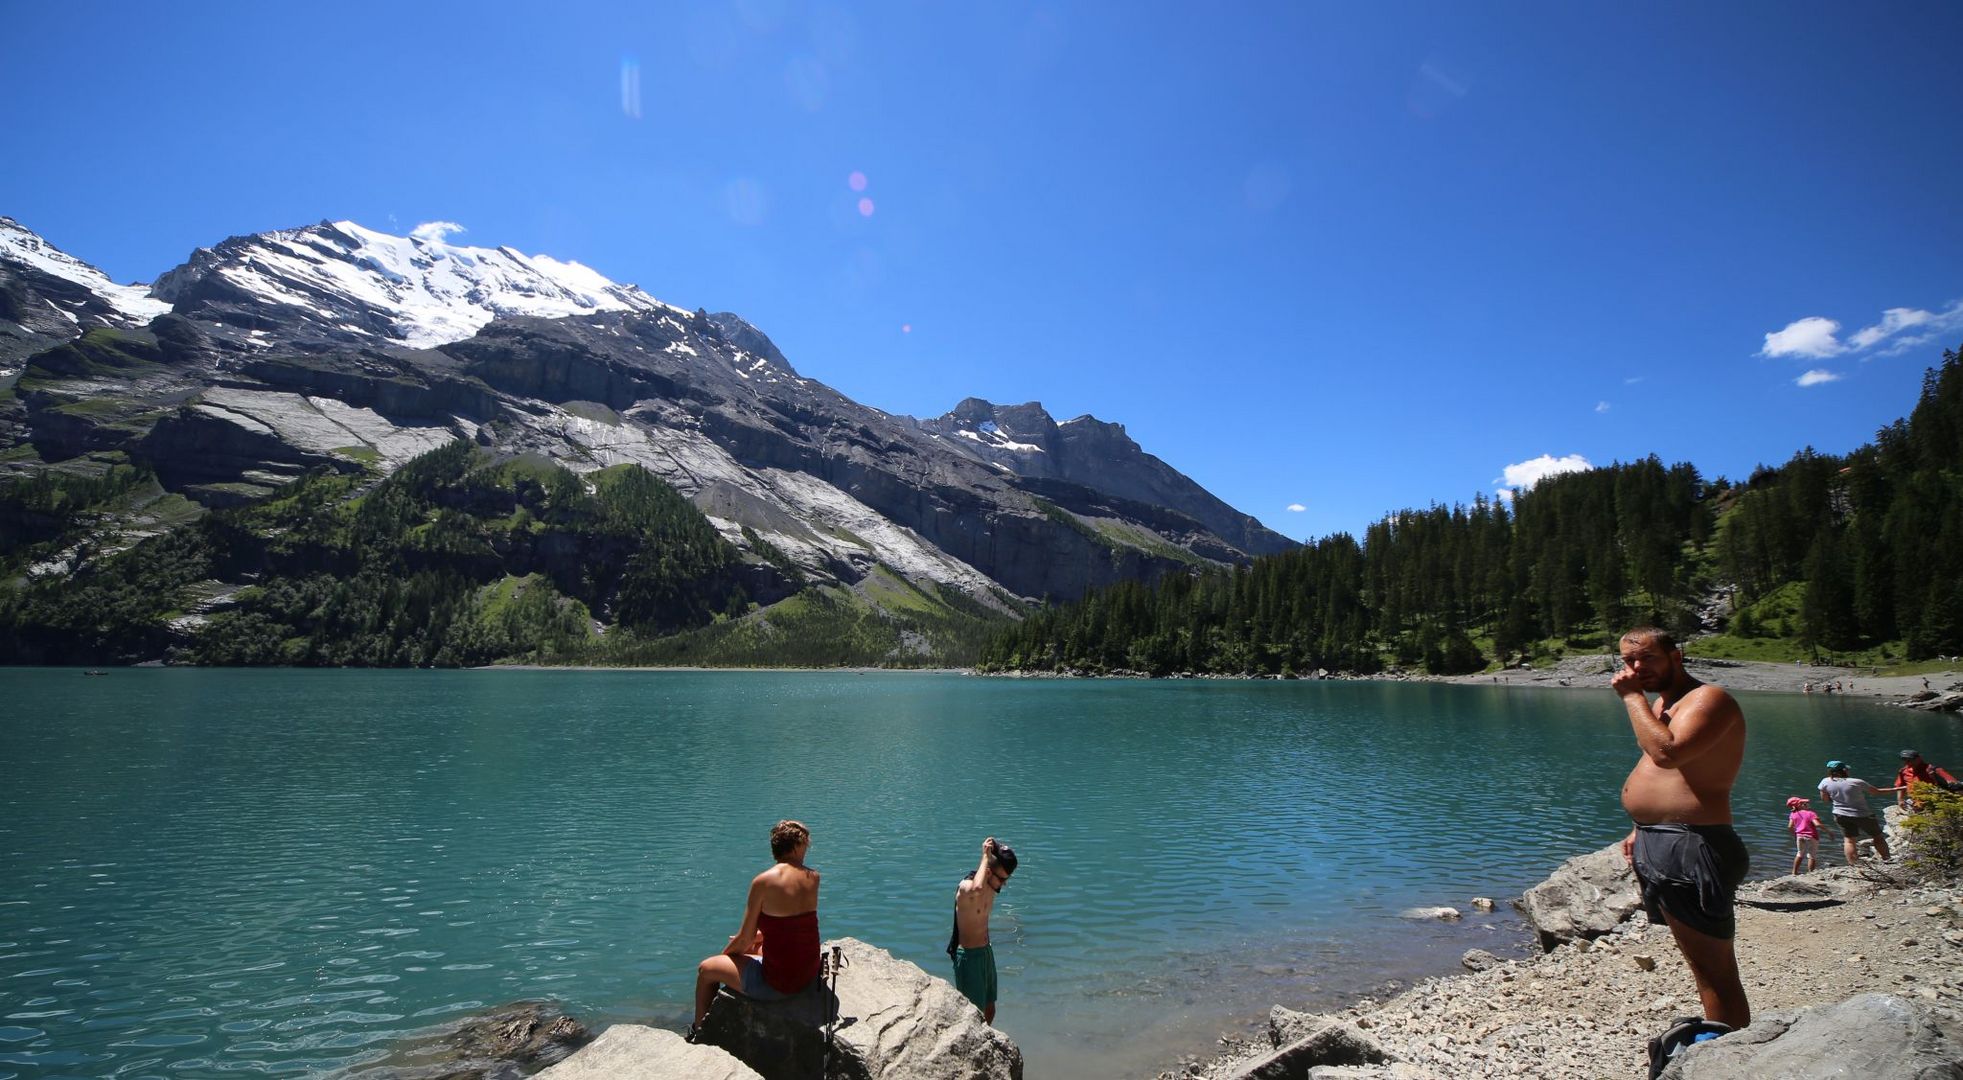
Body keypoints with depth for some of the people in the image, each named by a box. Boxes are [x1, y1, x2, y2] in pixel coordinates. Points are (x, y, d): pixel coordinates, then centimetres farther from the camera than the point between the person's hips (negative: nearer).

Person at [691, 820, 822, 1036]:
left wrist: (725, 953, 10)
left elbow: (745, 939, -7)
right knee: (755, 946, 35)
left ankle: (698, 1031, 37)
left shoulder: (763, 882, -17)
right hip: (809, 974, 6)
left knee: (705, 970, 18)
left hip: (776, 982, -6)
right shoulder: (813, 878, -2)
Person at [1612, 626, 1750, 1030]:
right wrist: (1642, 829, 19)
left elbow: (1667, 752, -28)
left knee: (1714, 971, -4)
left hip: (1691, 850, -10)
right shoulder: (1662, 701, 18)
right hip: (1660, 844, 10)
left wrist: (1633, 697, -19)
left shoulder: (1709, 699, -11)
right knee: (1703, 966, 19)